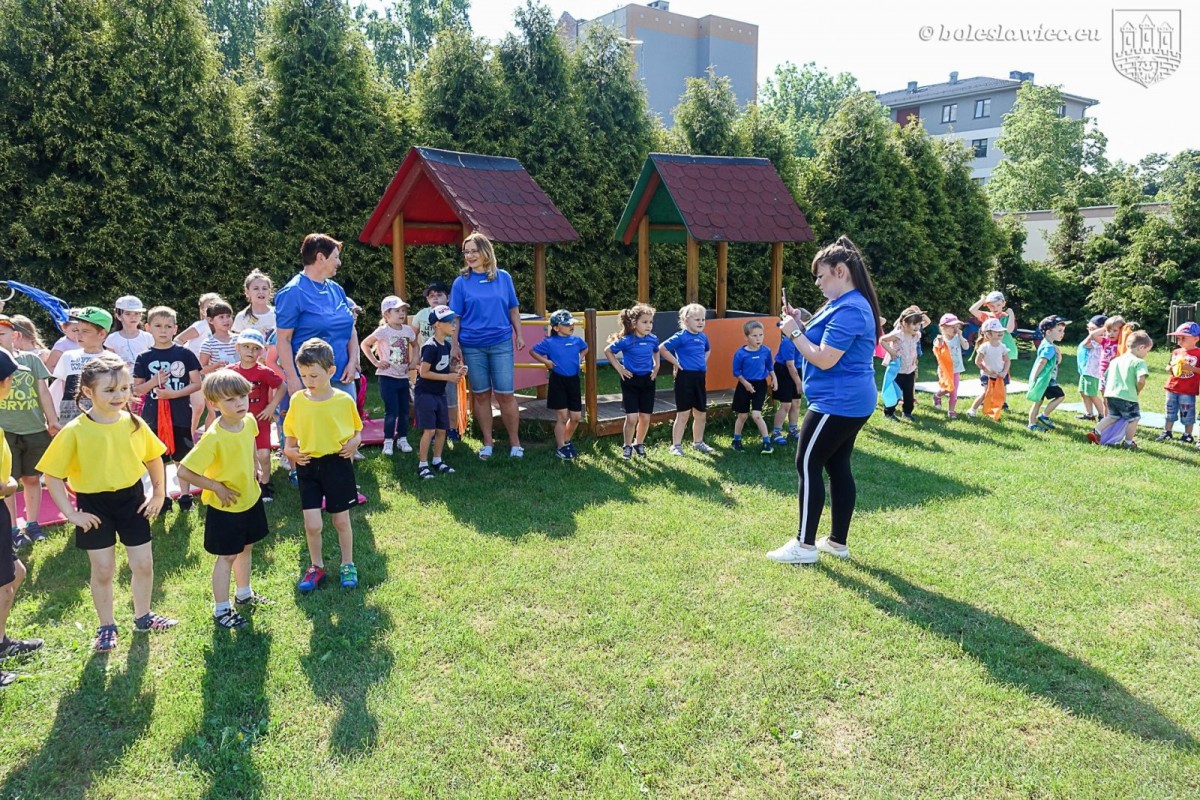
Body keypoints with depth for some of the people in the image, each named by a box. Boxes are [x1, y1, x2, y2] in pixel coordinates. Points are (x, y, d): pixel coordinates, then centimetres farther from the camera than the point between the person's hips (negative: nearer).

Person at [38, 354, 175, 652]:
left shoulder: (134, 423, -8)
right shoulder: (74, 431, -17)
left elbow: (153, 458, 7)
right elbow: (52, 475, -12)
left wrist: (159, 494, 5)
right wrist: (71, 513, -13)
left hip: (132, 499, 3)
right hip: (94, 505, -3)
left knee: (143, 564, 11)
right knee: (103, 571, 9)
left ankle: (143, 617, 33)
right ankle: (107, 627, 28)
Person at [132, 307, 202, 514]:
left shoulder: (185, 354, -2)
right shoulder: (144, 358, 2)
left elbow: (196, 383, -3)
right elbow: (137, 390, 4)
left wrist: (174, 393, -16)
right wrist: (154, 382, -14)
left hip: (180, 415, -1)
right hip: (153, 416, 2)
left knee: (182, 457, 8)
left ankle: (185, 495, 19)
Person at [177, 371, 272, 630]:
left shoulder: (249, 421, -9)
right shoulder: (214, 438, -30)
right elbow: (184, 471, -28)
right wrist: (216, 487, -21)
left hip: (250, 498, 7)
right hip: (225, 507, -6)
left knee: (246, 548, 22)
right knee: (227, 557, 7)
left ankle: (244, 594, 43)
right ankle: (221, 610, 24)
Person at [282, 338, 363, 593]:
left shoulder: (344, 400, -8)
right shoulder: (297, 400, -3)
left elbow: (357, 429, 5)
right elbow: (290, 432, 9)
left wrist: (354, 442, -15)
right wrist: (289, 450, -9)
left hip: (337, 464, -1)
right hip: (308, 466, 2)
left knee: (341, 520, 10)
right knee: (312, 524, 1)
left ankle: (348, 565, 29)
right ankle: (316, 566, 24)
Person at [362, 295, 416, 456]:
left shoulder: (408, 330, 4)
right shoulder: (383, 331, -11)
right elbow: (365, 344, -7)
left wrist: (412, 360, 7)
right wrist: (376, 362, -11)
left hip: (403, 376, 5)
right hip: (388, 377, -5)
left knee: (404, 410, 10)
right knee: (392, 411, -5)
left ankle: (402, 439, 21)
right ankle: (388, 441, 6)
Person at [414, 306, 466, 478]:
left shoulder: (446, 345, 6)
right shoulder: (431, 347, -20)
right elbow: (423, 372, -21)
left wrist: (455, 369, -1)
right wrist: (448, 377, -18)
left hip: (440, 393, 8)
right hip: (425, 393, -8)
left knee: (442, 429, 11)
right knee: (429, 430, -9)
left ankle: (437, 461, 25)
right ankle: (422, 464, 2)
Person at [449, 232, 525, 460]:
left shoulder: (503, 277, 4)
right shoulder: (461, 282, 2)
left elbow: (513, 309, 10)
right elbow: (455, 317, 1)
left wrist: (519, 334, 5)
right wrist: (454, 345, -4)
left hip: (501, 343, 0)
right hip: (472, 346, 0)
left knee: (505, 395, -1)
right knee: (481, 395, 8)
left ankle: (515, 442, 10)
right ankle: (487, 443, 18)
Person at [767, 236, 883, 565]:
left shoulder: (849, 309, -20)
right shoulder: (847, 304, 14)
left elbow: (824, 359, -23)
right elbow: (827, 343, 20)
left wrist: (794, 332, -11)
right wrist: (801, 324, 7)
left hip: (836, 404, -11)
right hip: (849, 402, 11)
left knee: (808, 466, -4)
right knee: (838, 467, 13)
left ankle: (805, 545, 3)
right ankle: (838, 541, 21)